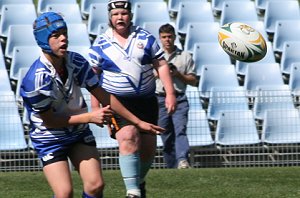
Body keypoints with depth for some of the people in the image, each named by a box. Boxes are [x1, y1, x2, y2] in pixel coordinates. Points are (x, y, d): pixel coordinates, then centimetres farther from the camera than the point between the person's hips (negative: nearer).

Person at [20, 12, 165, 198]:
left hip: (80, 134, 5)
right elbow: (50, 121, -18)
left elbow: (103, 96, 0)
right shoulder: (36, 79, -27)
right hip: (50, 139, -5)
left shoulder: (76, 61, -9)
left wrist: (138, 121, 2)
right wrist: (90, 117, -20)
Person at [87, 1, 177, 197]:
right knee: (128, 139, -24)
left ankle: (139, 181, 34)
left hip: (146, 101, 3)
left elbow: (161, 65, 7)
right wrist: (96, 107, -1)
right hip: (118, 102, -3)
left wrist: (170, 93, -1)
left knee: (149, 147, 5)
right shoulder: (101, 44, 1)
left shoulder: (145, 37, 6)